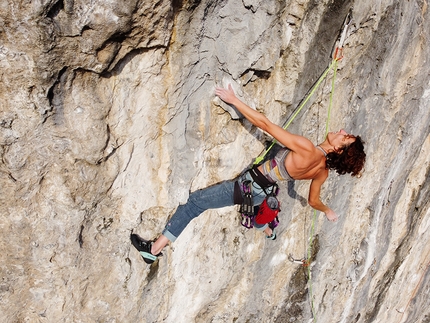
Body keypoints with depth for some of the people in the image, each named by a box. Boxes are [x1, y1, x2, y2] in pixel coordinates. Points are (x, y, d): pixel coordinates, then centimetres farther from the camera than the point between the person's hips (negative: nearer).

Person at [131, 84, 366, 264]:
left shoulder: (307, 150, -33)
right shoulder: (323, 171, -11)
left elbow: (265, 124, -32)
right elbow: (313, 201, 6)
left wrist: (234, 100, -27)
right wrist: (328, 211, 29)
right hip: (261, 193, 7)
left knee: (194, 202, 1)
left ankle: (155, 248, 7)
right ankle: (267, 231, 65)